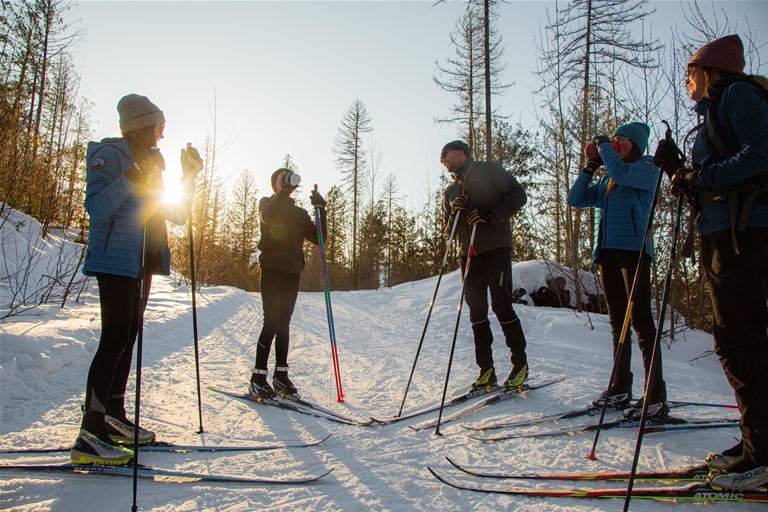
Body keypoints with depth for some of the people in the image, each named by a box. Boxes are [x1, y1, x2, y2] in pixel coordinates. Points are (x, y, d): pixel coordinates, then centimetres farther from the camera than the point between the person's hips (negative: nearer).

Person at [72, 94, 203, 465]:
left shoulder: (151, 161, 20)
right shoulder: (111, 154, -5)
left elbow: (176, 215, 18)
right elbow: (96, 208, -16)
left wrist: (189, 176, 10)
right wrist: (130, 179, -25)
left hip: (143, 262, 9)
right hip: (116, 260, -9)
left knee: (128, 337, 9)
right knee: (115, 338, -14)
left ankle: (113, 418, 18)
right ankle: (89, 436, -11)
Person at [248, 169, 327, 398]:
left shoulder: (300, 213, 20)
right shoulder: (268, 203, 8)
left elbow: (318, 238, 9)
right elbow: (268, 216, -17)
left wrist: (321, 211, -1)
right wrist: (285, 191, -20)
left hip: (292, 272, 5)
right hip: (272, 269, -5)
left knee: (284, 324, 7)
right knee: (272, 322, -12)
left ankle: (280, 374, 14)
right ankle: (258, 378, -8)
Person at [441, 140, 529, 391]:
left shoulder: (489, 170, 3)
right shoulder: (450, 191, 18)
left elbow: (518, 195, -6)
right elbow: (448, 230, 16)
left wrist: (490, 216, -18)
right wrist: (454, 214, -6)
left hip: (495, 248, -6)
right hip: (468, 254, 6)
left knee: (502, 305, -7)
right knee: (476, 310, 4)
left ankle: (520, 364, 8)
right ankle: (486, 369, 10)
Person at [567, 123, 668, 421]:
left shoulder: (647, 168, 3)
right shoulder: (607, 182, 23)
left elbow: (619, 171, -17)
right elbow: (575, 199, 19)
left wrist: (603, 145, 0)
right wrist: (591, 165, 12)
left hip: (633, 249, -7)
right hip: (608, 252, 8)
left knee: (640, 320, -11)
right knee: (617, 322, 10)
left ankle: (656, 398, -8)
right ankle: (620, 389, 17)